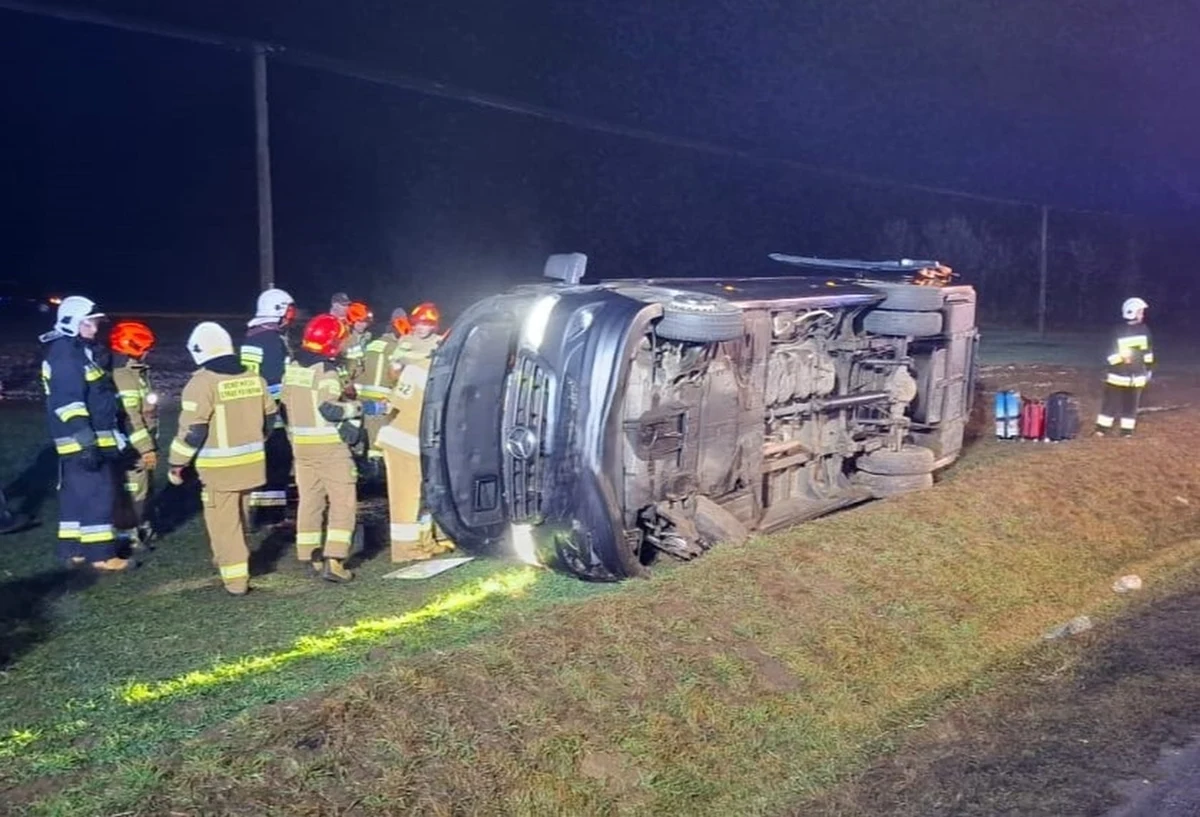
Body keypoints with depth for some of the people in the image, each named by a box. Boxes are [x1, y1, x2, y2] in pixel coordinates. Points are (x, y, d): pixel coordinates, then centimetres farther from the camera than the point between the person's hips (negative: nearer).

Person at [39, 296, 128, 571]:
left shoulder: (79, 351, 16)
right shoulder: (65, 356, -17)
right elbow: (69, 404, -23)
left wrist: (91, 439, 29)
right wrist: (86, 442, -26)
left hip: (89, 438, 10)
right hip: (81, 441, -10)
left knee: (75, 493, 14)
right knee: (98, 494, -7)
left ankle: (72, 549, 22)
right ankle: (101, 554, -2)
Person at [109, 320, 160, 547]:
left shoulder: (137, 372, 12)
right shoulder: (123, 378, -20)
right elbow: (130, 419, -24)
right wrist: (146, 448, -22)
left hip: (143, 444, 10)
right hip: (133, 448, -10)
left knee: (145, 486, 20)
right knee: (133, 490, -2)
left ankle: (142, 525, 33)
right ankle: (127, 534, 7)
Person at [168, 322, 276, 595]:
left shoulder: (202, 383, -15)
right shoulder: (253, 378, 4)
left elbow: (193, 430, -17)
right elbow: (268, 418, 13)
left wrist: (177, 463, -6)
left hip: (220, 467, -6)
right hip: (251, 462, 6)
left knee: (223, 523, 3)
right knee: (238, 518, 23)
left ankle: (235, 579, 3)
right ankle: (234, 560, 39)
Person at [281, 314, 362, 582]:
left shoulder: (293, 368, 8)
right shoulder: (326, 371, -17)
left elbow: (287, 402, 13)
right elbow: (330, 409, -23)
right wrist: (355, 408, -8)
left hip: (301, 444, 8)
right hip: (329, 445, -8)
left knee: (309, 500, 13)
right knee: (343, 502, -2)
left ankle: (312, 557, 18)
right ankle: (333, 561, -8)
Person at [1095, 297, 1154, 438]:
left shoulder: (1144, 329, 4)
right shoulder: (1119, 331, -10)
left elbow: (1148, 350, 14)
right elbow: (1111, 353, -9)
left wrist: (1149, 368, 15)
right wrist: (1121, 357, -24)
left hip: (1137, 375, 4)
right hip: (1118, 375, -4)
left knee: (1131, 405, 8)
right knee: (1111, 402, -1)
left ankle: (1127, 431, 16)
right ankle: (1101, 430, 6)